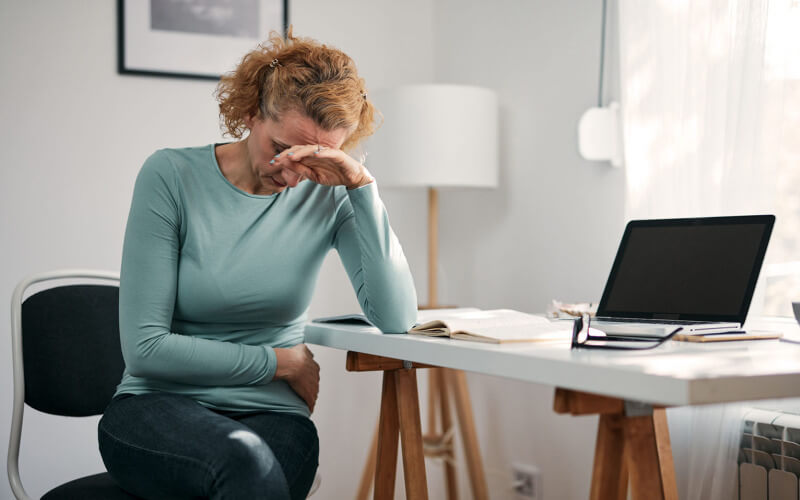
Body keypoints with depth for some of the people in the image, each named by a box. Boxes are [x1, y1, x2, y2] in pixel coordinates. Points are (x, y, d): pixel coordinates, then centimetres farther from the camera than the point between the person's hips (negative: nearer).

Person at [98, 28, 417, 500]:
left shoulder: (327, 197, 0)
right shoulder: (170, 176, -6)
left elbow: (397, 318, -14)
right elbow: (145, 347, -10)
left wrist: (362, 183, -16)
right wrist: (281, 362, -6)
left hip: (271, 416, 2)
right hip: (158, 406, -1)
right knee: (244, 459, -35)